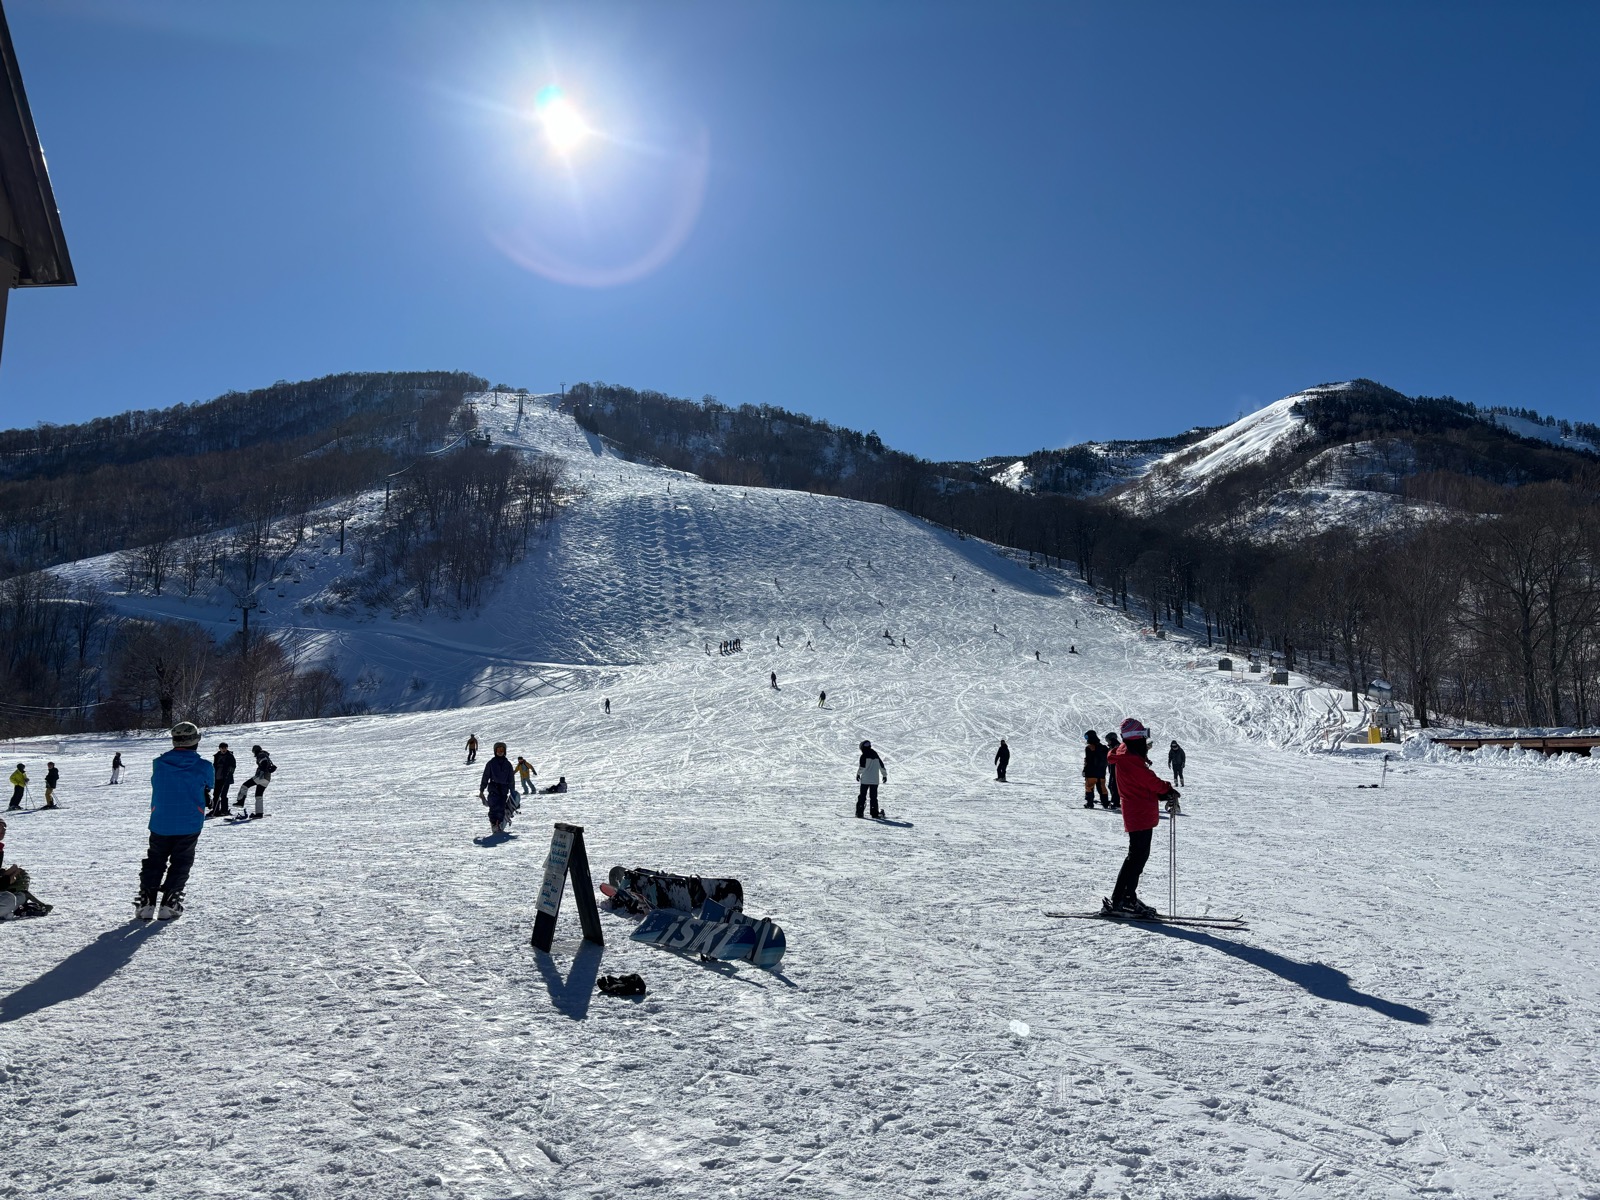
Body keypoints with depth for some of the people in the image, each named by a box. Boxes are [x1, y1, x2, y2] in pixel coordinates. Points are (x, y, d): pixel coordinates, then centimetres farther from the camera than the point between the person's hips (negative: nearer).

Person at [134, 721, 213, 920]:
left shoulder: (158, 764, -5)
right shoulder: (204, 767, -11)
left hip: (160, 824, 2)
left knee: (154, 862, 17)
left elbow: (156, 790, 9)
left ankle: (145, 902, 10)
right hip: (190, 826, -2)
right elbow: (210, 788, 6)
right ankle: (169, 904, 1)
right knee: (180, 864, 10)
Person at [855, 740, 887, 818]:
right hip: (875, 780, 5)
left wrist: (858, 774, -2)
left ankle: (859, 812, -3)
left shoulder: (864, 755, -5)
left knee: (862, 795, 1)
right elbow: (882, 766, 20)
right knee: (873, 797, 7)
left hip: (865, 780, -5)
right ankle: (875, 813, 1)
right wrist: (884, 775, 29)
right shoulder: (875, 755, 13)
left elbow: (862, 766, -14)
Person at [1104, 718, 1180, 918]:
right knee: (1137, 856, -9)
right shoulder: (1129, 759, -16)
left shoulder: (1130, 756, 18)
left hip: (1141, 813, 11)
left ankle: (1128, 898, 19)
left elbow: (1146, 782, 17)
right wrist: (1169, 791, -3)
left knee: (1139, 856, 14)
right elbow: (1150, 780, -18)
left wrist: (1164, 794, 4)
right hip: (1139, 814, -11)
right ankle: (1120, 901, -8)